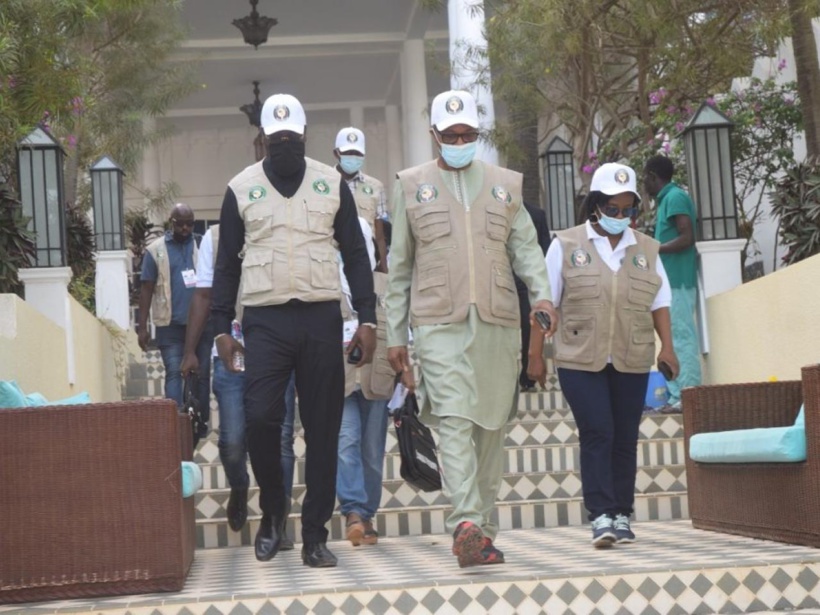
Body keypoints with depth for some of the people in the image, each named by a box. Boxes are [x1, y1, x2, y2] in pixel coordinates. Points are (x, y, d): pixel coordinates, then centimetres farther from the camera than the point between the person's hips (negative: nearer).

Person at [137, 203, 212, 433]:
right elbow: (146, 288, 1)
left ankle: (200, 422, 17)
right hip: (170, 325, -2)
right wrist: (142, 326, -3)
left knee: (201, 374, 8)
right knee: (174, 374, -5)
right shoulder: (155, 249, 1)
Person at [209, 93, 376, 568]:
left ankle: (315, 533, 9)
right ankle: (272, 508, 13)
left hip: (322, 318, 1)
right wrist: (222, 328, 1)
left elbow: (356, 255, 8)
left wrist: (367, 319, 0)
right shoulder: (241, 189, 6)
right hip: (265, 320, -1)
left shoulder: (332, 184, 7)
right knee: (260, 418, -12)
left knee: (323, 427, 1)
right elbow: (228, 263, 8)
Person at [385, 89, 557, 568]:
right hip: (438, 322, -3)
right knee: (455, 421, -17)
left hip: (498, 322, 3)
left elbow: (525, 245, 10)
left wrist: (542, 293, -10)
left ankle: (483, 529, 15)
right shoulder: (411, 186, 11)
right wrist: (396, 335, 10)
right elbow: (400, 266, 13)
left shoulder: (506, 184, 16)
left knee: (492, 426, 6)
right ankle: (467, 525, -28)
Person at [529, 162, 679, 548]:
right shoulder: (566, 245, 3)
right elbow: (546, 303, 3)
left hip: (632, 362, 3)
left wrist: (667, 346, -1)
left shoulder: (646, 249, 12)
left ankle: (621, 515, 12)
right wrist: (535, 354, 0)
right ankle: (601, 515, -11)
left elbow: (659, 303, 12)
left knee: (625, 438, 4)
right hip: (580, 360, -3)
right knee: (597, 433, -12)